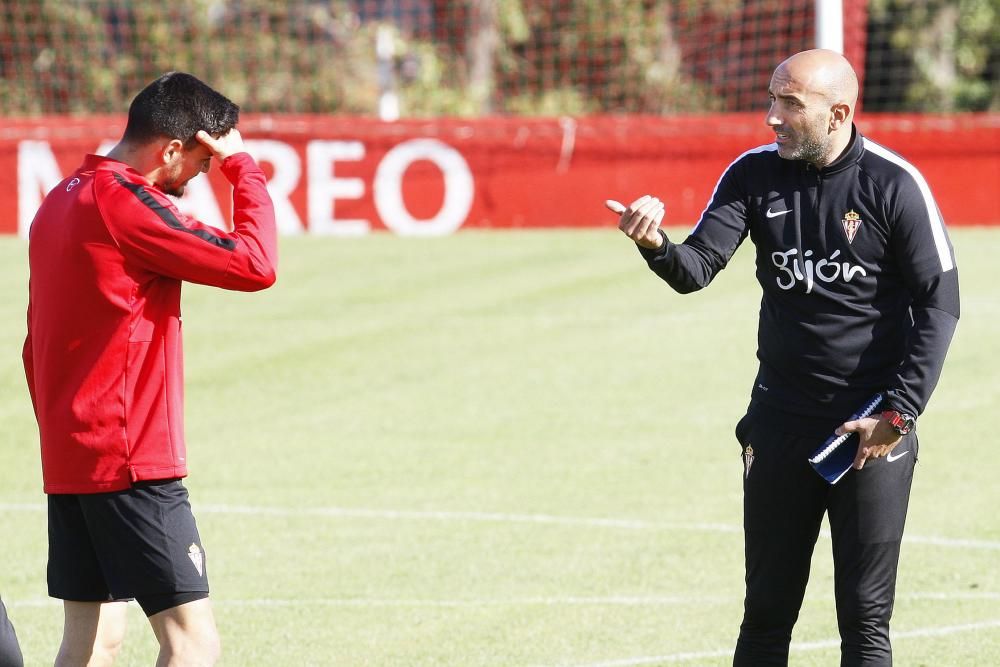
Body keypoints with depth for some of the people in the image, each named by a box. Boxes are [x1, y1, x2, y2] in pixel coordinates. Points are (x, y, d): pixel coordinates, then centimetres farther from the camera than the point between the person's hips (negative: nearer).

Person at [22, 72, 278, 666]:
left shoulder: (63, 200, 14)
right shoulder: (126, 201, -15)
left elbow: (36, 348, 21)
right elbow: (255, 264, -18)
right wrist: (243, 166, -8)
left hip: (70, 458, 10)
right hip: (131, 462, -10)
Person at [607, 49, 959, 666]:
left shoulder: (895, 185, -9)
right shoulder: (756, 175, 2)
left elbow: (939, 304, -7)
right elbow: (697, 268, -7)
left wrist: (899, 413, -13)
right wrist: (656, 246, -31)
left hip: (873, 429, -4)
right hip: (781, 423, 4)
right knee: (766, 613, 8)